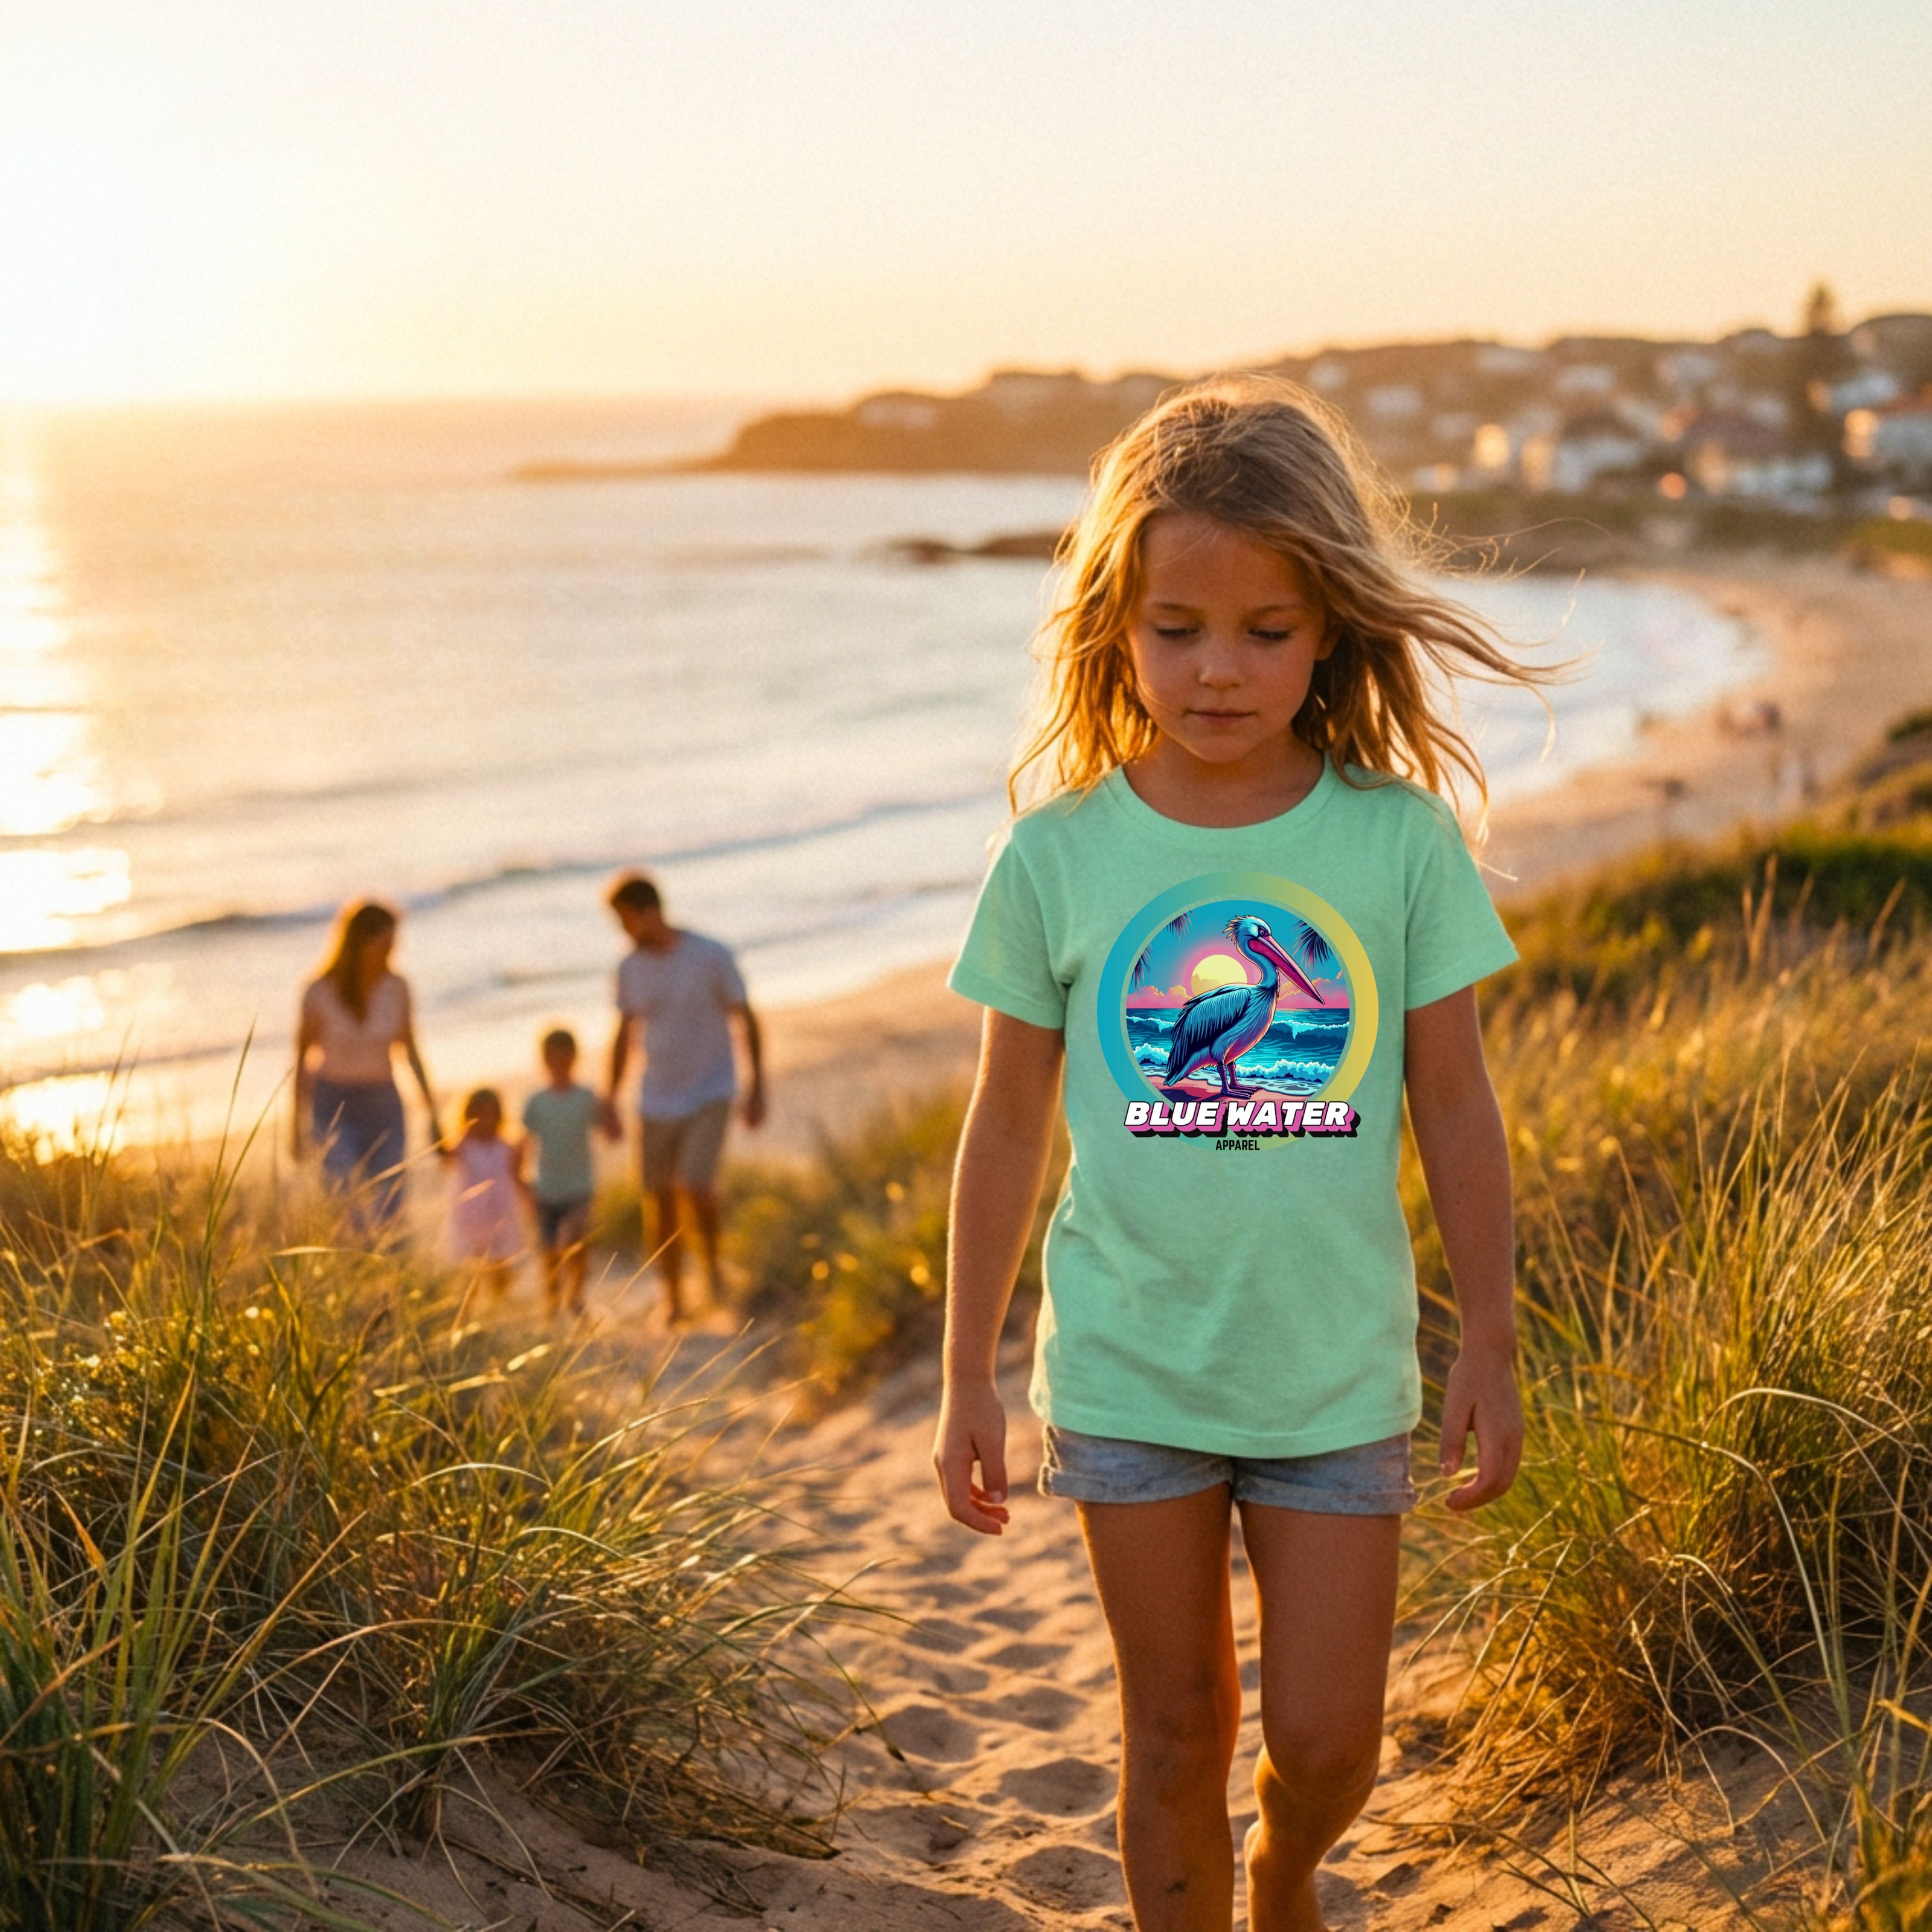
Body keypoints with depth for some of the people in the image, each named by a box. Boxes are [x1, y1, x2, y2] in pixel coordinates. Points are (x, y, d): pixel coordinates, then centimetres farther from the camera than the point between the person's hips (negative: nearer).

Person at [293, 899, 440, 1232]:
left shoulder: (396, 988, -4)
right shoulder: (320, 992, -12)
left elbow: (410, 1050, 7)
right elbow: (302, 1055, -1)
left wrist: (432, 1115, 9)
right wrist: (296, 1125, 2)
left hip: (383, 1107, 3)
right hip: (334, 1107, -3)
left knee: (389, 1214, 0)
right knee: (348, 1202, -23)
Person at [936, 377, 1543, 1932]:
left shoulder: (1401, 839, -7)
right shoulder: (1061, 854, -6)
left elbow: (1455, 1106, 0)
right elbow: (1009, 1124, 2)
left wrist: (1490, 1347, 3)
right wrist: (968, 1379, 4)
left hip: (1338, 1373, 0)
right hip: (1129, 1371, 0)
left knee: (1326, 1739, 7)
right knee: (1176, 1729, 12)